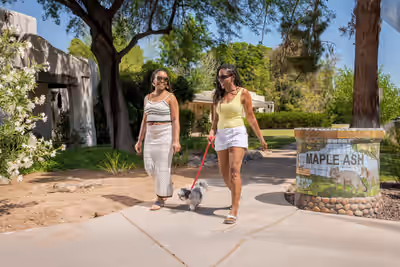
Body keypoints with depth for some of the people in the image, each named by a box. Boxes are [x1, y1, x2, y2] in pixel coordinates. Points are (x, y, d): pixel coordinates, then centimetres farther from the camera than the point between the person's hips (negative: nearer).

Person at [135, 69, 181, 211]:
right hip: (151, 135, 6)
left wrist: (176, 140, -20)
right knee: (149, 166, 4)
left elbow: (175, 120, -10)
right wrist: (140, 140, 12)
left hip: (165, 134, -6)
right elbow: (145, 121, 15)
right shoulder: (147, 98, 12)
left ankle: (161, 199, 6)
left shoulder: (170, 97, -4)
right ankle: (167, 186, 29)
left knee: (162, 166, -4)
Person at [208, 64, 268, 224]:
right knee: (224, 173, 11)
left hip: (237, 134, -5)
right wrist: (212, 132, -5)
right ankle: (236, 194, 41)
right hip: (221, 135, 5)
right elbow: (215, 119, 14)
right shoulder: (218, 96, 10)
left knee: (234, 172, -17)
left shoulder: (243, 93, -2)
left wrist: (261, 138, 3)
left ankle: (234, 212, -16)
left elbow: (251, 117, 2)